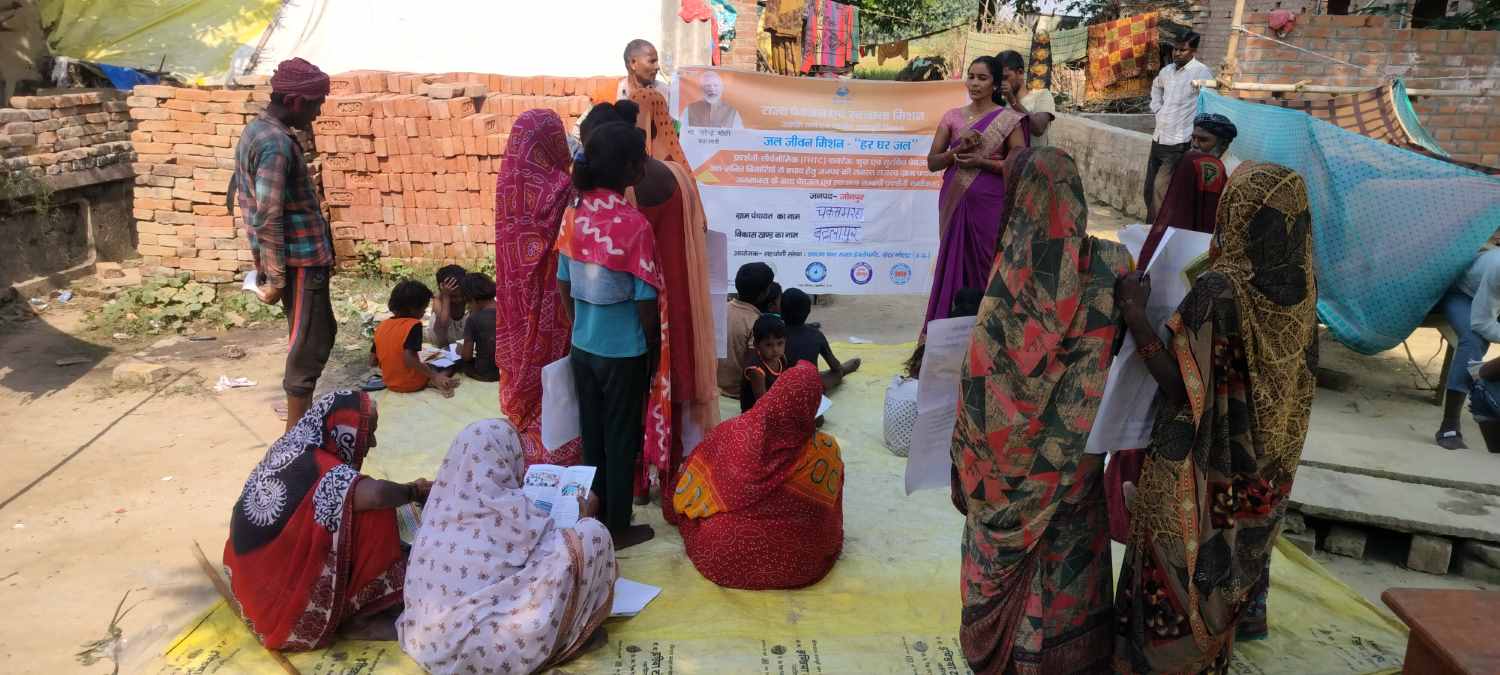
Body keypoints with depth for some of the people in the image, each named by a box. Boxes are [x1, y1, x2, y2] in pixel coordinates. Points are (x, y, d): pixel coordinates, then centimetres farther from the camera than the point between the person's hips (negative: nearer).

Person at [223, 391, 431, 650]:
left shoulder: (292, 449, 0)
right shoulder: (320, 471, -27)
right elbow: (376, 494, -46)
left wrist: (405, 490, 3)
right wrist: (413, 492, -24)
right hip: (285, 601, -9)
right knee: (374, 519, -15)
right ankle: (354, 619, 1)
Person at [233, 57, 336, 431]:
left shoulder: (256, 129, 11)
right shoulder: (277, 145, -22)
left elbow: (237, 193, 20)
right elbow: (268, 219, -25)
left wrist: (267, 267, 23)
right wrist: (277, 279, -19)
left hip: (299, 256, 10)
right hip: (299, 260, -10)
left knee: (321, 331, 21)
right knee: (309, 344, -1)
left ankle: (298, 409, 34)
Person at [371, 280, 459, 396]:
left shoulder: (381, 326, 1)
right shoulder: (413, 325, -18)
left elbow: (373, 362, 3)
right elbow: (409, 359, -29)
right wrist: (434, 376, -25)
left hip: (390, 384, 6)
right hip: (412, 384, -6)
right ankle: (439, 384, -14)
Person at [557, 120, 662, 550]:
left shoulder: (576, 215, -2)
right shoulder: (634, 224, -20)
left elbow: (564, 286, 6)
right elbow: (646, 301, -16)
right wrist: (654, 348, -1)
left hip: (583, 346, 6)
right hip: (624, 351, -6)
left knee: (591, 435, 18)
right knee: (622, 439, 10)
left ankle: (594, 517, 33)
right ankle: (618, 528, 23)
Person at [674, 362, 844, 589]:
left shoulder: (732, 435, -16)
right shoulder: (825, 451, -17)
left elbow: (686, 498, -1)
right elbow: (830, 525, -1)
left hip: (722, 563, 0)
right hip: (796, 568, 0)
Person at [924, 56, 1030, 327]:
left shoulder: (1008, 119, 1)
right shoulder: (952, 117, 9)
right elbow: (932, 162, 7)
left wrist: (982, 161, -14)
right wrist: (958, 150, -11)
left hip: (990, 203, -3)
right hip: (956, 202, 3)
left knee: (986, 265, -1)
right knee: (954, 264, 4)